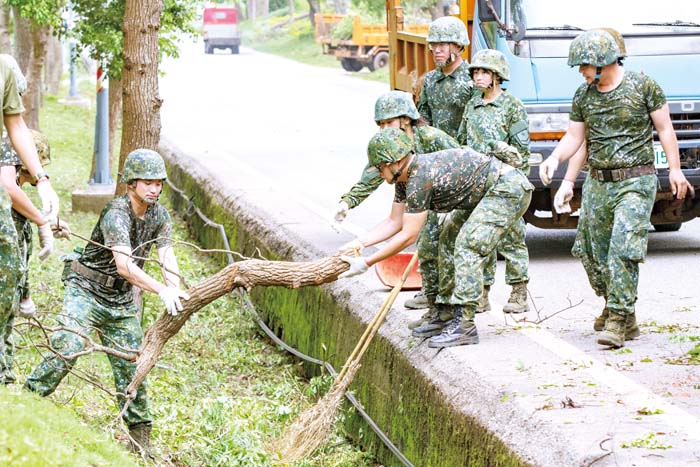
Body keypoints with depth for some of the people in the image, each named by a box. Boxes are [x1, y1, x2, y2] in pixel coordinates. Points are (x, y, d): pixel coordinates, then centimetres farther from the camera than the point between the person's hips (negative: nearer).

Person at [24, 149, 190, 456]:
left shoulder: (159, 215, -1)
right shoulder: (116, 214, -24)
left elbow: (166, 257, -10)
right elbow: (125, 266, -35)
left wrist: (176, 294, -28)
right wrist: (163, 291, -44)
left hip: (121, 300, 6)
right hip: (86, 290, -6)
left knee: (131, 364, 6)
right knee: (66, 349, -24)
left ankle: (140, 439, 15)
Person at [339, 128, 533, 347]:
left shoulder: (420, 178, -26)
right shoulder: (405, 177, 4)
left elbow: (408, 236, -23)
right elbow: (394, 222, 13)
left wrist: (366, 263, -19)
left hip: (509, 189, -11)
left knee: (467, 246, -20)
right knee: (449, 241, 16)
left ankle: (464, 325, -23)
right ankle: (448, 311, 23)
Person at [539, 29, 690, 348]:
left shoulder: (643, 86, -5)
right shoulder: (583, 95, 8)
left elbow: (664, 128, 2)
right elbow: (575, 137, 14)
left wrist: (675, 169, -2)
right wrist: (555, 158, -3)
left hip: (636, 181, -6)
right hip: (597, 183, 6)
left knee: (623, 249, -18)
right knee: (593, 253, 5)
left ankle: (617, 320, -17)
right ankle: (626, 320, 20)